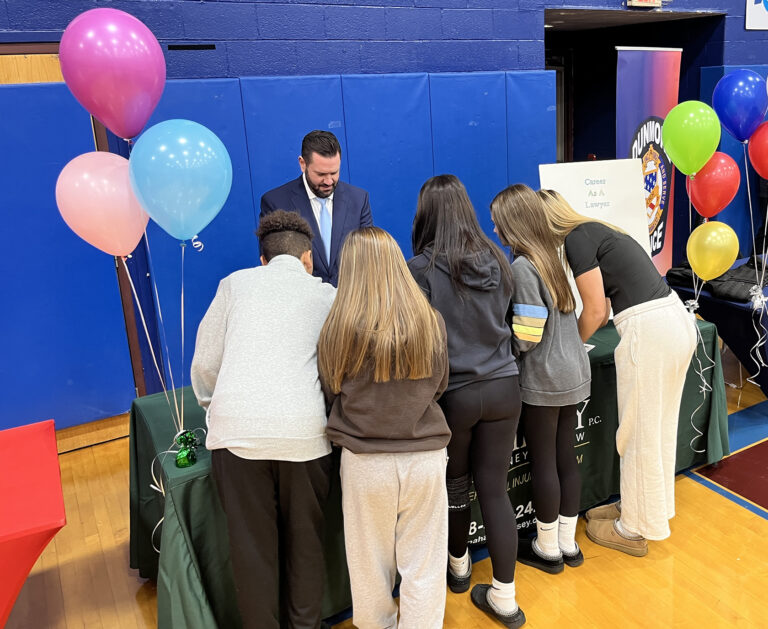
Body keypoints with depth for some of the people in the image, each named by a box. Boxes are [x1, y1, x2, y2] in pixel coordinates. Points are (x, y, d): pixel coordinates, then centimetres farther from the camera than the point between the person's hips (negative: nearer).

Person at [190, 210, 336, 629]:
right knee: (304, 541, 17)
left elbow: (205, 361, 11)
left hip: (236, 428, 0)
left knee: (252, 545, 12)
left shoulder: (235, 283, 14)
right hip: (303, 431, 0)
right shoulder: (327, 295, 14)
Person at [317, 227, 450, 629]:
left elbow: (330, 391, 2)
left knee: (370, 561, 20)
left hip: (364, 463, 0)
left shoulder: (339, 329, -14)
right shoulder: (430, 322, -9)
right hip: (424, 457, 1)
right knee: (423, 562, 15)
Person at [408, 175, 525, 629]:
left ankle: (458, 567, 42)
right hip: (503, 386, 3)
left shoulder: (421, 269, -13)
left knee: (454, 486, 18)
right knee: (495, 488, 11)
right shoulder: (498, 260, 1)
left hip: (452, 394, -3)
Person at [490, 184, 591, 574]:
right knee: (566, 458, 15)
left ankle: (547, 549, 23)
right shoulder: (550, 256, 7)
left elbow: (527, 336, -21)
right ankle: (568, 543, 29)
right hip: (573, 374, 8)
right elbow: (554, 318, 8)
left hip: (543, 380, -8)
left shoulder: (522, 267, -18)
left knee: (543, 462, 7)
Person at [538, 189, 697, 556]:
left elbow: (595, 311, -10)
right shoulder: (594, 231, 18)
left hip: (649, 331, -9)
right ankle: (653, 508, 38)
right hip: (678, 319, 9)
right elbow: (604, 306, 20)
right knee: (659, 428, 21)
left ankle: (634, 530, 22)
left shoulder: (577, 238, -9)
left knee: (639, 434, 5)